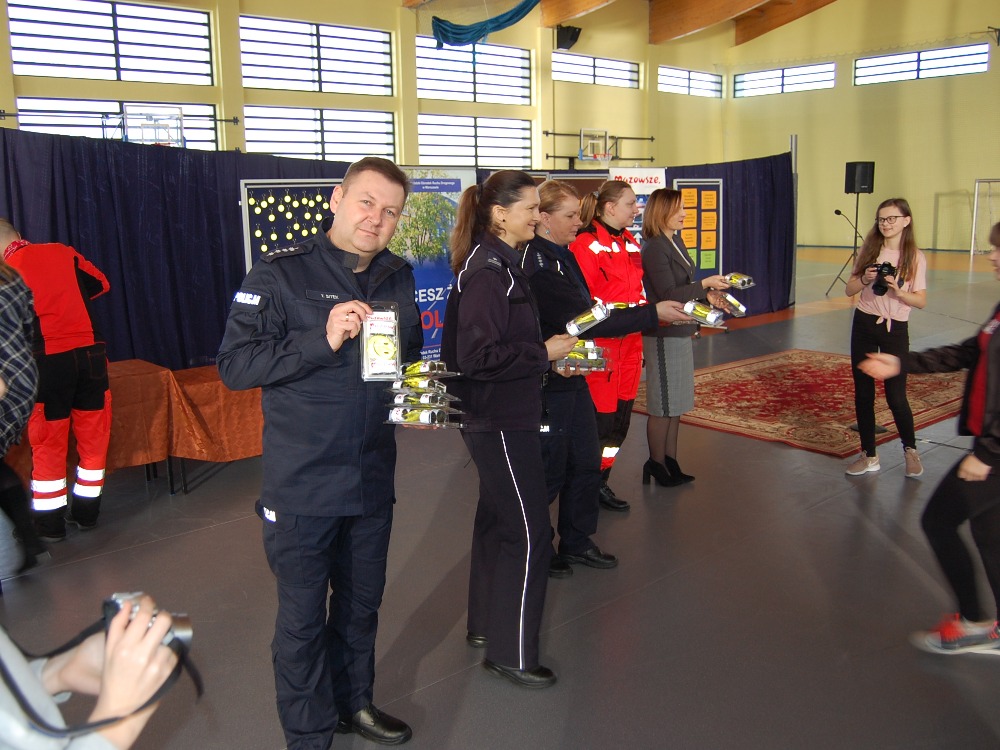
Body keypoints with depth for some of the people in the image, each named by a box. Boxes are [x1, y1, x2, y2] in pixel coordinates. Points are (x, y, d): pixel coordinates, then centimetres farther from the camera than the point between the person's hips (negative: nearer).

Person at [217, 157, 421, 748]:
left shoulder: (399, 278, 7)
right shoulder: (280, 274, -11)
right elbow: (235, 364, -18)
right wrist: (322, 340, -27)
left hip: (373, 478, 6)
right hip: (302, 484, -5)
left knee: (361, 605, 21)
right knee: (302, 616, 7)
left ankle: (355, 702, 43)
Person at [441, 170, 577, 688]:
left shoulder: (496, 263, 11)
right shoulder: (488, 271, -20)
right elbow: (477, 356, -26)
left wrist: (549, 353, 6)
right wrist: (543, 353, -18)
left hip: (498, 418, 11)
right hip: (502, 422, -11)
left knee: (497, 520, 20)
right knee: (529, 533, -2)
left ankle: (485, 625, 36)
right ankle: (511, 652, 11)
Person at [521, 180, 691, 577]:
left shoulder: (562, 255, 10)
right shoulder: (537, 263, -22)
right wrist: (652, 313, -23)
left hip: (573, 377, 10)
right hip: (549, 384, -10)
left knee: (586, 461, 16)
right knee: (549, 470, 4)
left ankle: (577, 541, 32)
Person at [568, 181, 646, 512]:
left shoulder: (630, 242, 15)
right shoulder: (587, 245, -12)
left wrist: (640, 337, 18)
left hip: (630, 342, 8)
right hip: (601, 345, -8)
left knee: (621, 415, 12)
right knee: (602, 417, -2)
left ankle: (601, 482, 25)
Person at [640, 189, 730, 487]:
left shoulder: (675, 241, 11)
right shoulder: (654, 248, -16)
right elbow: (668, 295, -20)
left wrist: (707, 294, 3)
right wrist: (704, 284, -18)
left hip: (680, 332, 9)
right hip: (662, 335, -9)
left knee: (675, 404, 14)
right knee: (662, 405, 1)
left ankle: (670, 462, 24)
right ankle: (656, 464, 15)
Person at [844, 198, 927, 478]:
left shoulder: (915, 257, -4)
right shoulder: (869, 250, 3)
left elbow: (921, 301, -5)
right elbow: (850, 289, 5)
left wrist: (897, 290, -22)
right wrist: (864, 279, -14)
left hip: (895, 329, -3)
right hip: (864, 325, 3)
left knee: (896, 396, -2)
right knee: (863, 394, 6)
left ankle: (910, 449, 25)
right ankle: (869, 456, 20)